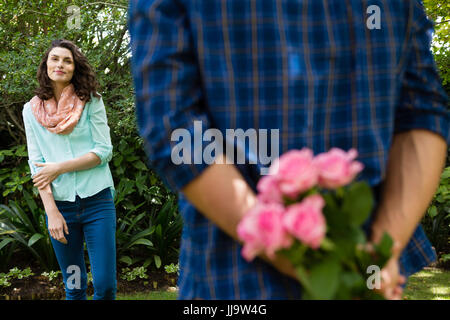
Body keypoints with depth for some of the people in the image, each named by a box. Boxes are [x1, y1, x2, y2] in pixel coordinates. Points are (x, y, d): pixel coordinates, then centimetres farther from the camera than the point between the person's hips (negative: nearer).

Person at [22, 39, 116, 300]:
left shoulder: (91, 101, 2)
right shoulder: (32, 109, 6)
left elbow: (104, 151, -5)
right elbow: (36, 164, 3)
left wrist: (59, 167, -12)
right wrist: (51, 211, -6)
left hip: (97, 200, -1)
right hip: (60, 204, 2)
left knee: (105, 284, -4)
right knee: (74, 287, 10)